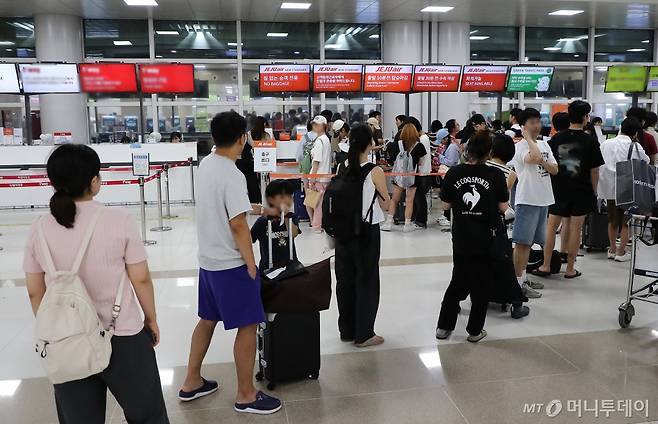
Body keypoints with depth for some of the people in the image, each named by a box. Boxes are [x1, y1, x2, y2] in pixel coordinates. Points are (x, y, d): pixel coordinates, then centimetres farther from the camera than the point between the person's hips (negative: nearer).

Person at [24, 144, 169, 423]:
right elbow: (141, 279, -9)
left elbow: (35, 292, 2)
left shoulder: (40, 228, -5)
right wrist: (151, 319, 5)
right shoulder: (118, 220, -14)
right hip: (123, 338, -3)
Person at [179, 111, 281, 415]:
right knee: (247, 326, 3)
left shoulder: (206, 164, 5)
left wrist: (260, 209, 25)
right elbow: (237, 225, -23)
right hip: (231, 264, -9)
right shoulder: (233, 175, -22)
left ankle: (191, 382, 32)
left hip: (208, 260, 9)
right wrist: (250, 263, -12)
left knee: (207, 320, 21)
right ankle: (246, 395, 14)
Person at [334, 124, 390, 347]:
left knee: (345, 278, 14)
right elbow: (385, 205, -5)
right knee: (366, 281, 6)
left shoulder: (342, 169, 1)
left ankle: (347, 330, 25)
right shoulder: (375, 172, -13)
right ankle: (363, 334, 12)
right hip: (367, 231, -5)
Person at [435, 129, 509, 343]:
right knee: (481, 285, 12)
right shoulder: (496, 175, -11)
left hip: (461, 238, 2)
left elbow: (446, 205, -2)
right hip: (487, 239, -2)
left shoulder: (454, 173, -8)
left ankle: (443, 327, 20)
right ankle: (475, 331, 20)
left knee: (458, 281, 17)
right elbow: (503, 207, -4)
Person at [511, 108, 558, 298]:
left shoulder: (544, 144, 13)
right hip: (527, 200, -8)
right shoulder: (520, 147, -10)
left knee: (529, 241, 15)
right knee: (522, 242, -5)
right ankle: (518, 282, 1)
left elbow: (555, 169, 10)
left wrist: (543, 163, -9)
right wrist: (528, 138, -16)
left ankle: (523, 277, 24)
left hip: (543, 200, 8)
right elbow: (535, 157, -30)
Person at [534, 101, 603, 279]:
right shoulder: (591, 141, -9)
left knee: (551, 227, 9)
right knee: (575, 228, 5)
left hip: (558, 189, 2)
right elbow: (594, 170, -5)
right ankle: (570, 269, 12)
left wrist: (552, 185, 15)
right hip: (582, 191, -2)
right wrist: (594, 191, 7)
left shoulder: (556, 139, -2)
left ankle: (546, 266, 10)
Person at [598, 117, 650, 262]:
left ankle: (612, 249, 24)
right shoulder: (635, 146, -8)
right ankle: (621, 252, 9)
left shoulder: (605, 144, 3)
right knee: (626, 220, 7)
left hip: (609, 187, 4)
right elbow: (646, 161, 8)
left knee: (612, 219, 16)